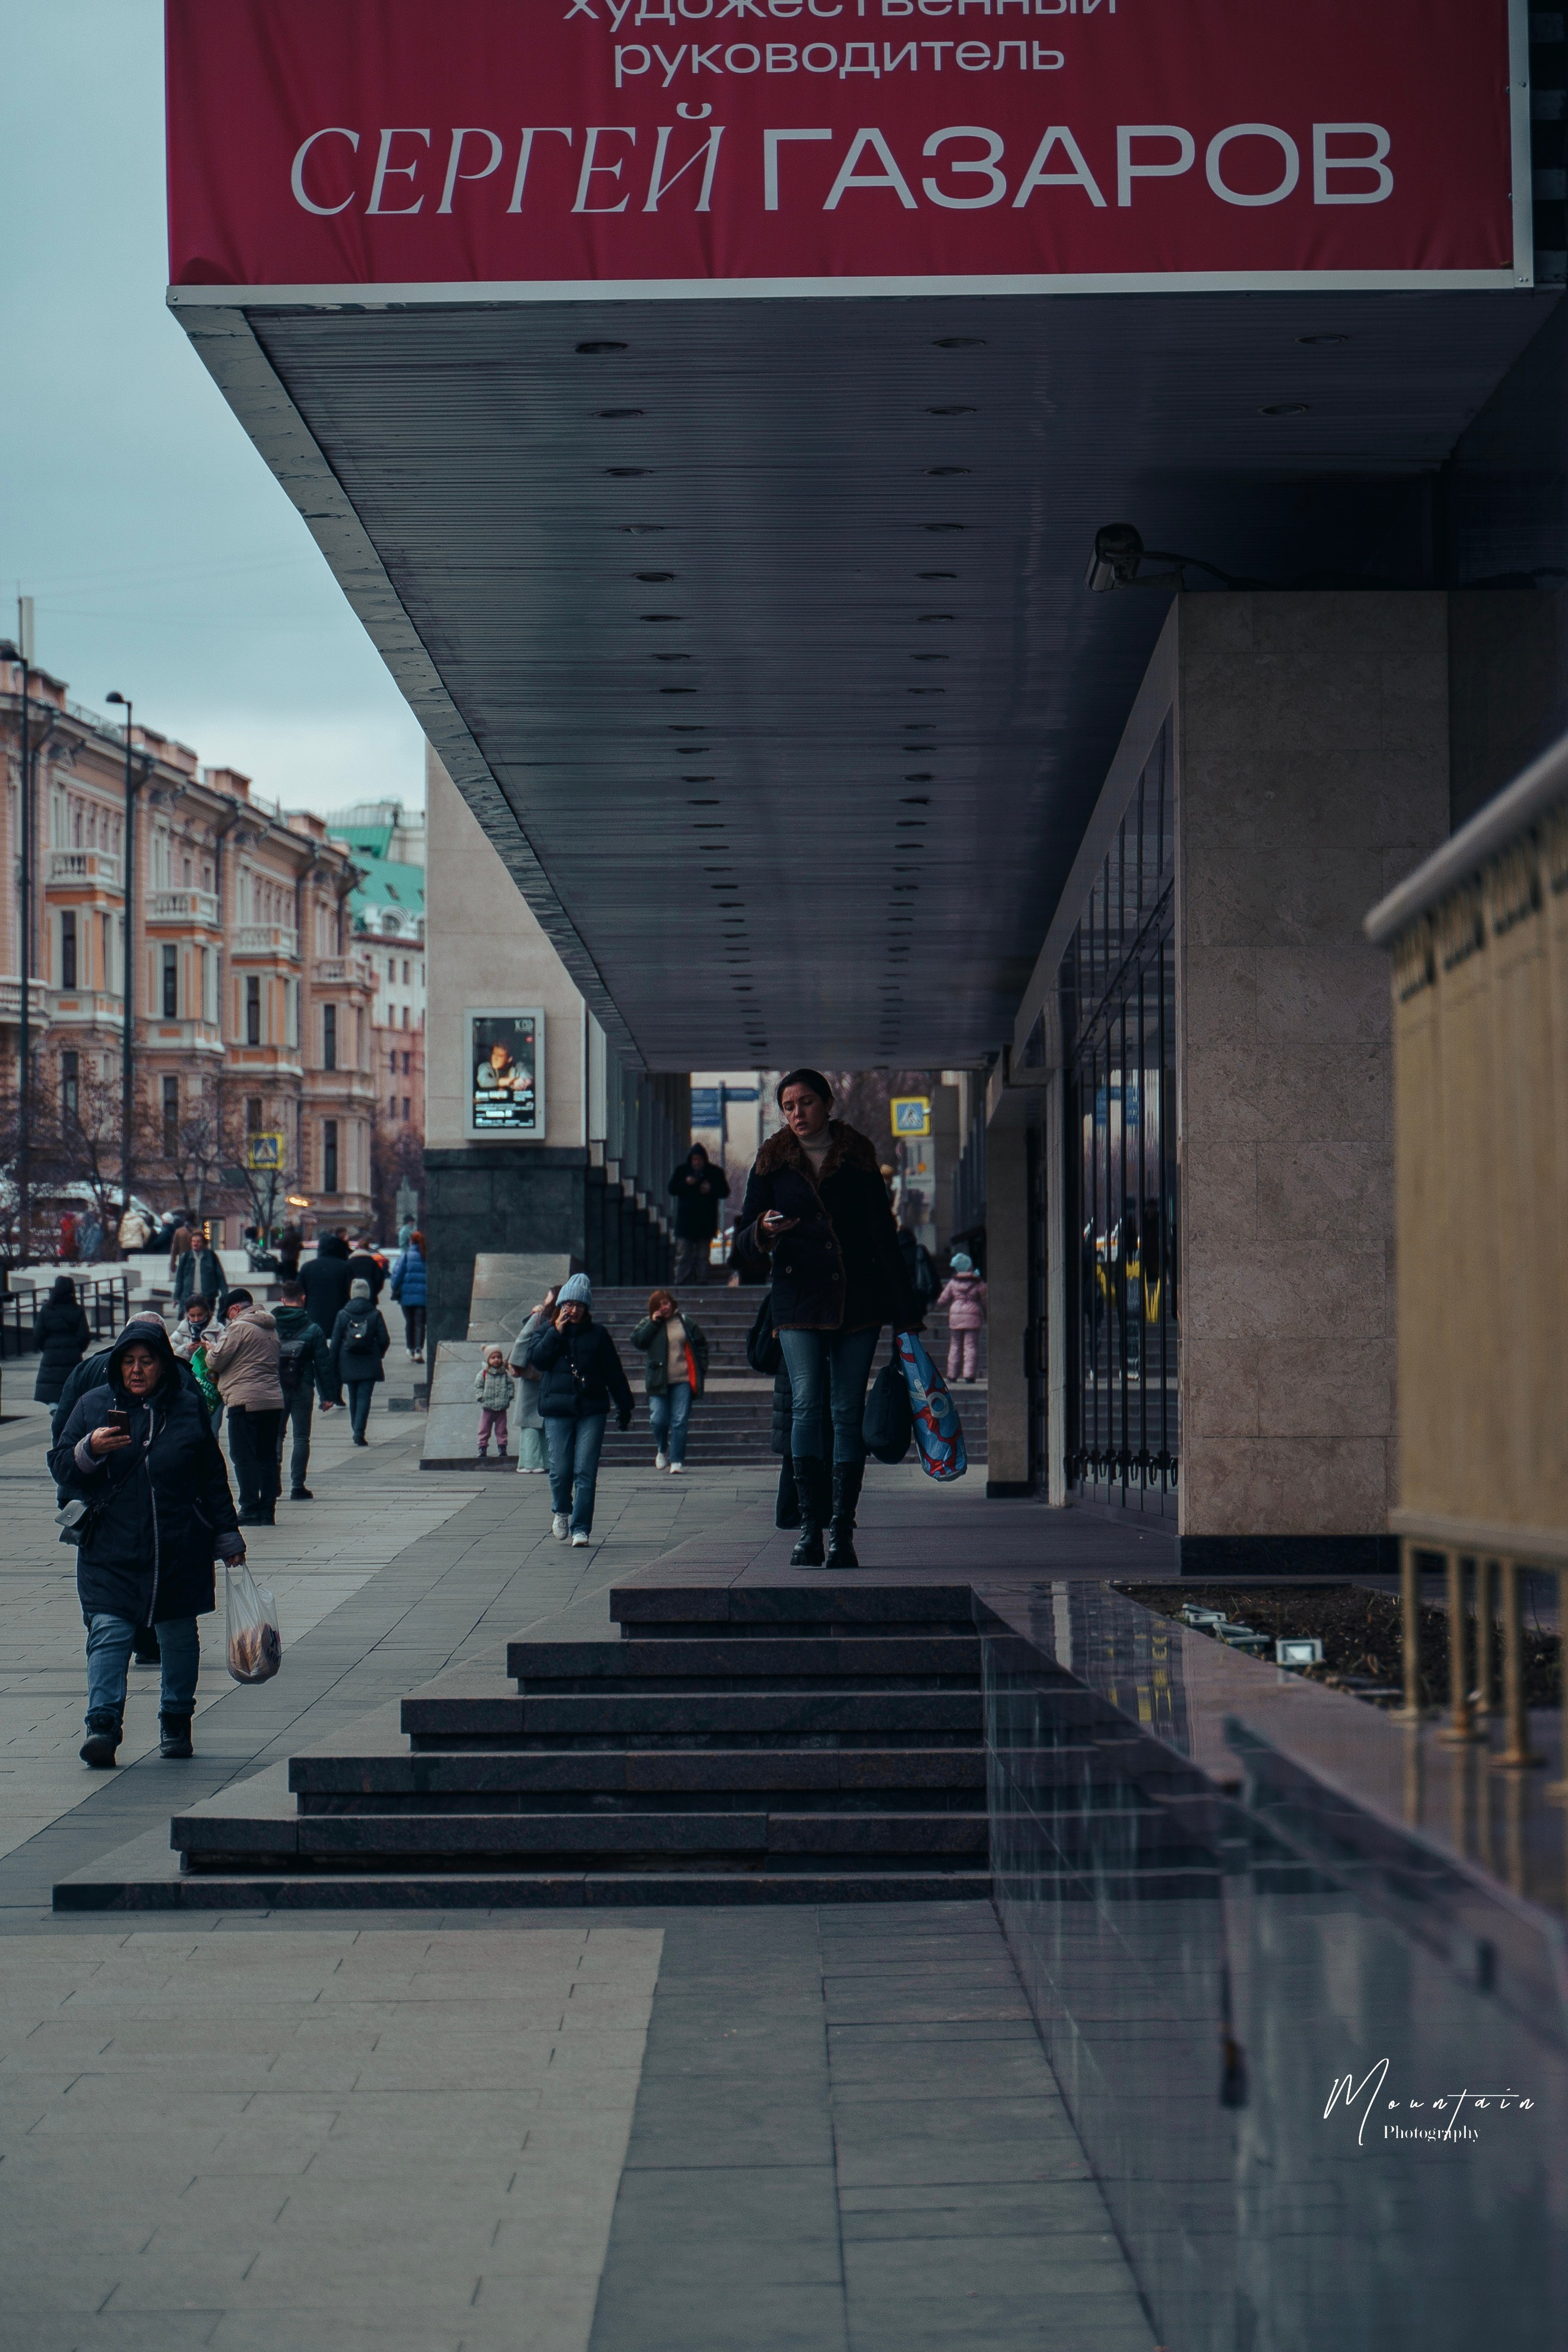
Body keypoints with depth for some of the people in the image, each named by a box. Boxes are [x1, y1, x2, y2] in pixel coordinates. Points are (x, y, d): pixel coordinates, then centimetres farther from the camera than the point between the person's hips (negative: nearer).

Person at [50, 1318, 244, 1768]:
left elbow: (213, 1480, 11)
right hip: (110, 1552, -1)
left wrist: (228, 1538, 10)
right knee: (108, 1633, -12)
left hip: (181, 1551, 1)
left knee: (179, 1636, 9)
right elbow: (61, 1469, 2)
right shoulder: (94, 1406, 5)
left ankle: (176, 1722, 22)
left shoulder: (188, 1408, 6)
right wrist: (90, 1449, -18)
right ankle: (103, 1726, -18)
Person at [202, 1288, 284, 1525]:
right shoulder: (271, 1329, 18)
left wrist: (210, 1348, 17)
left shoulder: (238, 1327, -7)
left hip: (245, 1401, -8)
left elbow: (216, 1361, -7)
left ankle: (251, 1511, -6)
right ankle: (268, 1512, 10)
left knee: (244, 1457, -3)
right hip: (274, 1400, 8)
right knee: (267, 1457, 10)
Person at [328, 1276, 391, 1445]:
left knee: (353, 1398, 14)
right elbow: (384, 1340, -6)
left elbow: (335, 1343, 0)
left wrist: (333, 1367, 6)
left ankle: (356, 1430, 19)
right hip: (369, 1364, -2)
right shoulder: (375, 1314, -4)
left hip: (348, 1365, 2)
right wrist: (378, 1355, 14)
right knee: (364, 1397, -3)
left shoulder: (343, 1314, -1)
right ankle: (359, 1432, -15)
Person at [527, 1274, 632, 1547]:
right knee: (560, 1470, -2)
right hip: (558, 1410, 0)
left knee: (586, 1472, -7)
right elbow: (537, 1359, -6)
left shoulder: (597, 1334, 10)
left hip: (592, 1411, 0)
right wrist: (557, 1332, -9)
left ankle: (581, 1528, -3)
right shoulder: (549, 1333, 12)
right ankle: (561, 1511, 26)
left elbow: (613, 1373, 11)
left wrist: (624, 1407, 10)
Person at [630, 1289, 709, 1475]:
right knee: (659, 1420, -5)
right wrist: (654, 1323, -11)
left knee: (679, 1422, -5)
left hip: (683, 1381, 0)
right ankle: (662, 1450, 24)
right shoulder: (649, 1324, 8)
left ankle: (676, 1461, -1)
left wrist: (701, 1370, 6)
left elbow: (701, 1345, 13)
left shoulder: (685, 1322, 8)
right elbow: (636, 1341, -8)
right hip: (659, 1382, 0)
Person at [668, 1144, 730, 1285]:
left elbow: (725, 1192, 6)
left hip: (705, 1220, 0)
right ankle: (680, 1280, -1)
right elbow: (672, 1189, 5)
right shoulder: (682, 1170, 8)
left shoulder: (715, 1172, 5)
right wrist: (685, 1183, -11)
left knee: (702, 1255, 1)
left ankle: (701, 1279, 4)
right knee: (683, 1254, -3)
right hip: (685, 1220, 0)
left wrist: (711, 1190, -12)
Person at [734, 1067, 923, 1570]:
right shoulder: (772, 1162, 7)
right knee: (806, 1405, -14)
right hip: (799, 1302, -1)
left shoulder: (858, 1159, 8)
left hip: (858, 1301, 1)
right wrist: (764, 1231, -17)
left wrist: (905, 1314, 8)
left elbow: (884, 1238, 11)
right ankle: (809, 1531, -14)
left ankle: (841, 1533, -1)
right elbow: (743, 1240, 8)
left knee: (848, 1412, -3)